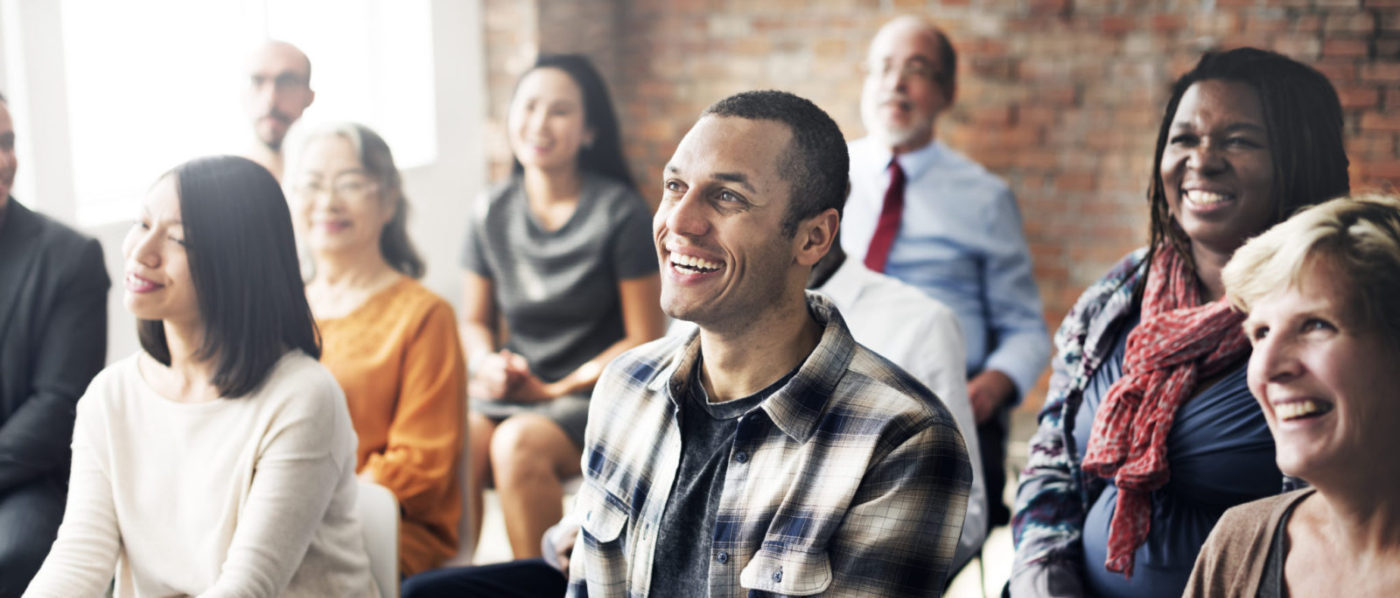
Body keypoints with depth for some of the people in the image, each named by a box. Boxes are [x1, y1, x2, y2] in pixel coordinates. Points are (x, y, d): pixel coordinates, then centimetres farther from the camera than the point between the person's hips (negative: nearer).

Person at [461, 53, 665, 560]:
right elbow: (475, 321, 17)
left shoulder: (620, 213, -6)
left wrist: (556, 389, -10)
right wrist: (489, 364, -5)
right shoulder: (491, 213, 6)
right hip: (510, 388, 4)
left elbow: (645, 340, -5)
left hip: (595, 391, -4)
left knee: (518, 443, -33)